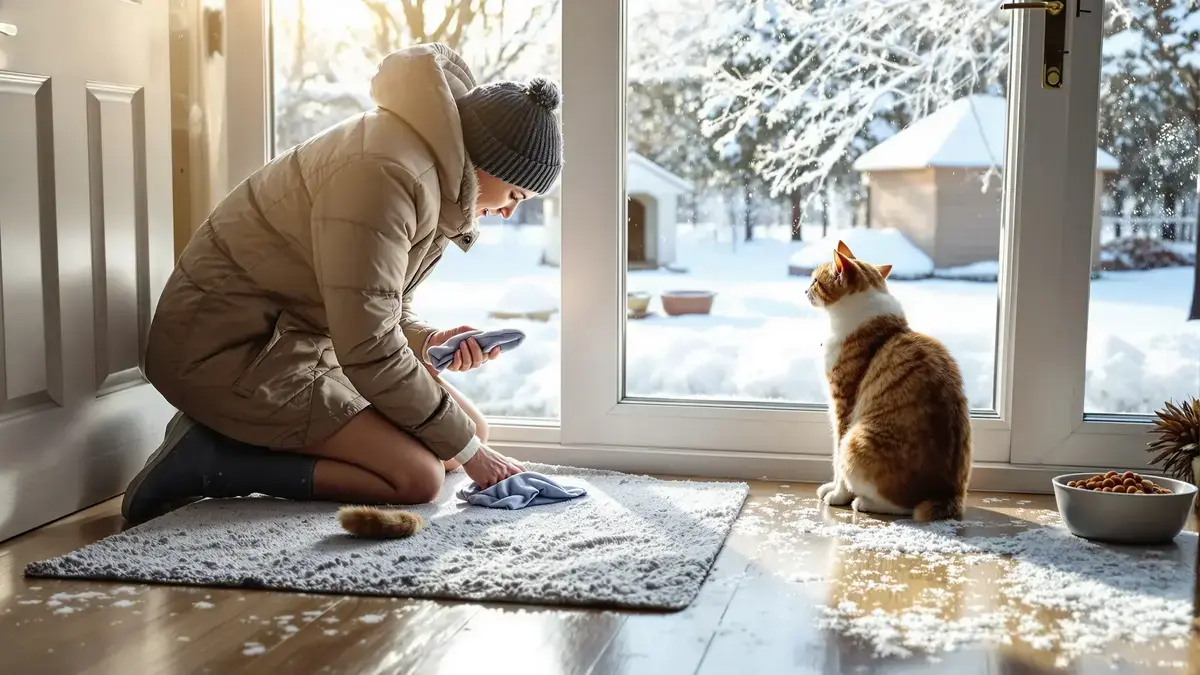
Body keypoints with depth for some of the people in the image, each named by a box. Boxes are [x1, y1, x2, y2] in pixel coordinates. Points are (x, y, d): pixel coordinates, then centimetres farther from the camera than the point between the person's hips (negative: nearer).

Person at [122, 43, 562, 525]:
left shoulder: (439, 175, 5)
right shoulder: (385, 174, -27)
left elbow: (379, 311, 12)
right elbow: (369, 353, -25)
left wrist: (427, 342, -10)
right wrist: (466, 450, -16)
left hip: (295, 332, 11)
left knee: (471, 429, 6)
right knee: (418, 476, -19)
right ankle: (211, 459, -9)